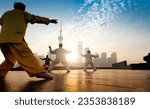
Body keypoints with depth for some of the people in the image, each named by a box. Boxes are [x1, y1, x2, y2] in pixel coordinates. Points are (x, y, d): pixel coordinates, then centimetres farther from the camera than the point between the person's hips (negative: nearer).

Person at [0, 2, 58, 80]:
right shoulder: (23, 14, 16)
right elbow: (36, 18, 16)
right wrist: (49, 20, 22)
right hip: (15, 38, -6)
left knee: (10, 59, 21)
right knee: (27, 55, -15)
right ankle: (40, 72, -27)